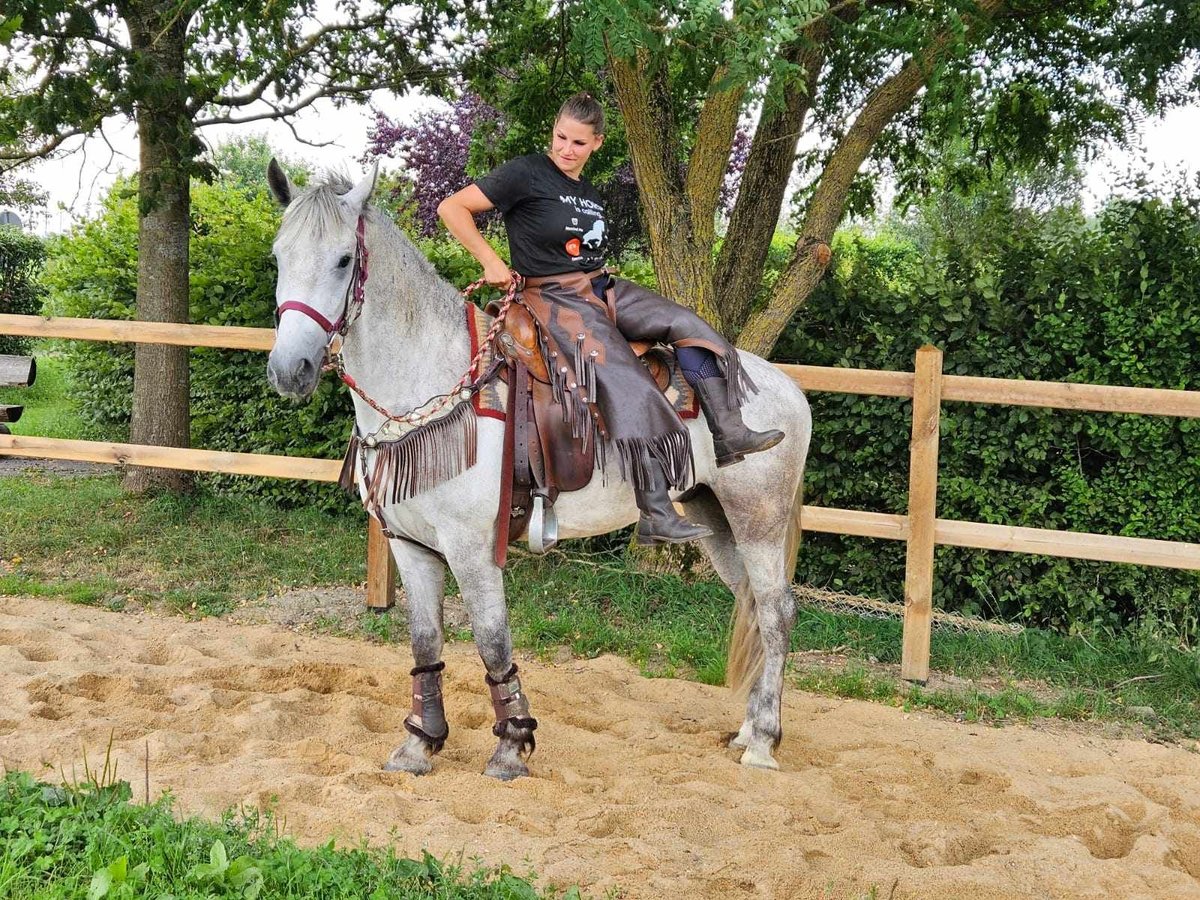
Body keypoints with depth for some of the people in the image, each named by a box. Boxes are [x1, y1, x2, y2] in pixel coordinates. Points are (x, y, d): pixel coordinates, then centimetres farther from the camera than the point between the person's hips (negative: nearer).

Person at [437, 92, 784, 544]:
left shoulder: (590, 195, 16)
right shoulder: (527, 173, -6)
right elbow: (452, 208, -11)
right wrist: (492, 263, -16)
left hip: (602, 288, 8)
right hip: (553, 298, -8)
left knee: (687, 324, -9)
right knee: (629, 386, -23)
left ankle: (729, 434, -11)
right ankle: (656, 515, -25)